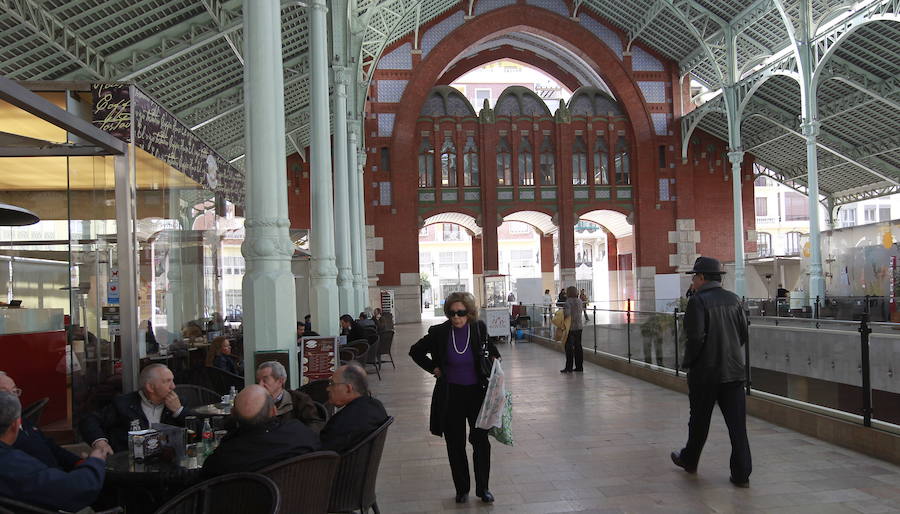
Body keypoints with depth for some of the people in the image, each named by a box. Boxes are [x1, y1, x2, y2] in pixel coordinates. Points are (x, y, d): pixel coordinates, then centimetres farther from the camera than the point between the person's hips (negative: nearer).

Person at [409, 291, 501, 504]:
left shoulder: (479, 328, -7)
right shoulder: (439, 332, -11)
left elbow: (489, 346, 18)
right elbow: (415, 351, 5)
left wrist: (494, 357, 0)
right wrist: (433, 368, -2)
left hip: (477, 392, 1)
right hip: (451, 395, -1)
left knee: (481, 442, 3)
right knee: (455, 444, 8)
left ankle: (483, 488, 18)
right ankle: (461, 489, 23)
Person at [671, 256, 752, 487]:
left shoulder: (698, 301, -13)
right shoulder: (734, 299, 5)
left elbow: (696, 337, -19)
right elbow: (745, 335, 8)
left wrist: (687, 363, -5)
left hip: (705, 372, -4)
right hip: (734, 370, 5)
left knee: (699, 420, 13)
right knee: (737, 423, 5)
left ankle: (689, 460, 31)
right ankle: (741, 474, 6)